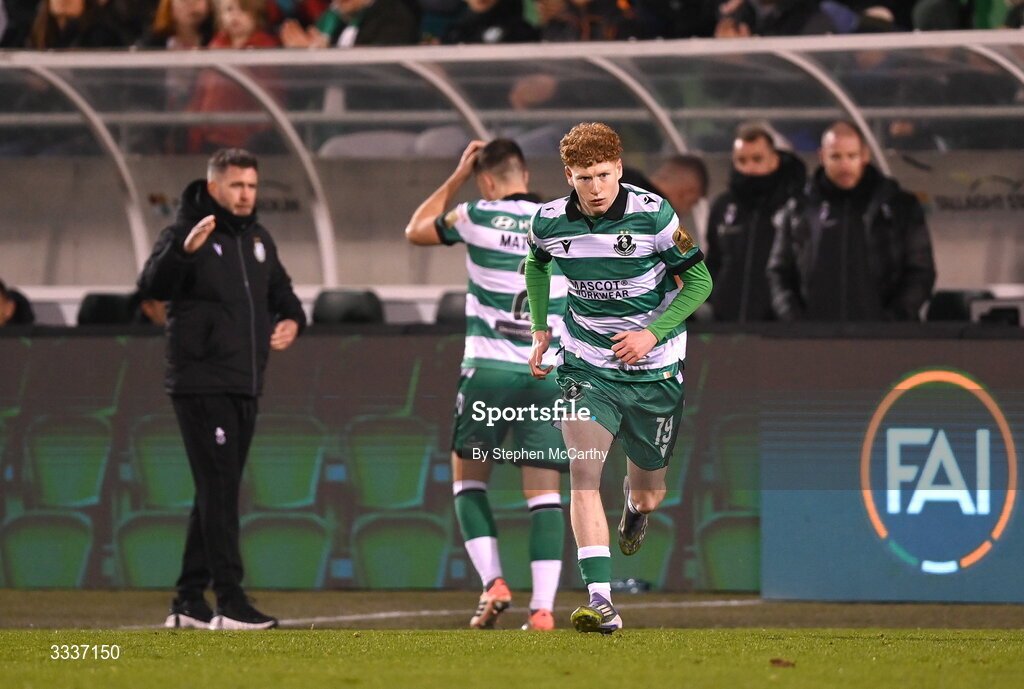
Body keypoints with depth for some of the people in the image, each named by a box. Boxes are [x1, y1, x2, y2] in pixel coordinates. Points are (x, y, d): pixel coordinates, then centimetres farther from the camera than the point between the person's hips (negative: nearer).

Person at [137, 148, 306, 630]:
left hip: (245, 387, 8)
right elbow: (152, 286, -23)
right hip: (201, 385, -8)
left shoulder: (257, 238, 15)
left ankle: (189, 601, 16)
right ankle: (230, 602, -15)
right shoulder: (186, 232, -8)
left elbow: (280, 290, 28)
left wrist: (292, 319, 7)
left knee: (217, 494, 10)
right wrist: (184, 250, -40)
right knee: (219, 490, -12)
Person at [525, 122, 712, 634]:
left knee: (648, 494, 12)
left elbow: (699, 279, -7)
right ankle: (600, 601, -28)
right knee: (583, 472, -22)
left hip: (654, 371, -1)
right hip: (587, 367, 1)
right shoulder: (549, 222, -7)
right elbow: (537, 265, 18)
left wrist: (654, 333, -19)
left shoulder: (653, 214, -16)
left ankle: (636, 507, 53)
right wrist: (540, 330, 9)